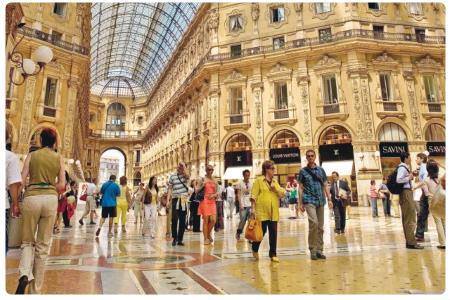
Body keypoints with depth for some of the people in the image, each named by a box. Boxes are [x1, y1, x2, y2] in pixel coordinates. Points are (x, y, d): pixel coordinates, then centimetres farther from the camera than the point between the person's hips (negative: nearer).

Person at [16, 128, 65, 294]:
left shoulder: (32, 155, 6)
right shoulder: (59, 158, 6)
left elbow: (21, 180, 1)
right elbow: (62, 184, 0)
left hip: (32, 197, 0)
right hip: (51, 199, 1)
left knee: (28, 241, 15)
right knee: (43, 245, 9)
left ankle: (25, 275, -11)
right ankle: (35, 289, 15)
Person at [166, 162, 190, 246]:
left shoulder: (186, 176, 5)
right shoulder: (172, 176, 6)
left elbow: (186, 176, -21)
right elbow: (170, 189, 5)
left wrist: (184, 166, -14)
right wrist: (168, 200, -2)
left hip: (184, 200, 1)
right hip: (175, 199, -1)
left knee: (182, 221, 5)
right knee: (174, 219, -9)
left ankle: (180, 239, 14)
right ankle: (174, 238, 5)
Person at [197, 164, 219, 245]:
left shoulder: (214, 181, 13)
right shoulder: (203, 179, 1)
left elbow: (217, 192, 16)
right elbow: (196, 190, -2)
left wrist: (214, 195, -5)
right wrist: (203, 185, -16)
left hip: (212, 202, 4)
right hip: (205, 201, -4)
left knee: (213, 220, -4)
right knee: (206, 220, -3)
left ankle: (208, 234, 21)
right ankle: (206, 238, 8)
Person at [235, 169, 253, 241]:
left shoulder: (251, 184, 10)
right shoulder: (240, 184, 0)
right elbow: (238, 195, -2)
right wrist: (240, 204, -10)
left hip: (250, 205, 3)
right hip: (243, 205, -3)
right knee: (243, 220, -3)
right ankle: (238, 233, 20)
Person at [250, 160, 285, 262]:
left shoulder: (275, 182, 15)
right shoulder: (259, 180, -2)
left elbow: (282, 194, 10)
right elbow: (254, 196, -7)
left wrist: (275, 188, -7)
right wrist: (253, 209, -12)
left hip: (274, 212, 5)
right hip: (262, 211, -5)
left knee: (273, 233, 4)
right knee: (262, 231, 2)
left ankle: (273, 254, 16)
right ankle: (254, 249, 29)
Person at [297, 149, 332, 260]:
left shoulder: (321, 170, 12)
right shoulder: (303, 171, 4)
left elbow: (325, 186, 13)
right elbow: (301, 188, 3)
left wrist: (329, 199, 4)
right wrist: (301, 203, -3)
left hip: (320, 201, 4)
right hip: (309, 200, -4)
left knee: (320, 226, 6)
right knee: (314, 222, -19)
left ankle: (319, 250, 16)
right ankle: (313, 249, -6)